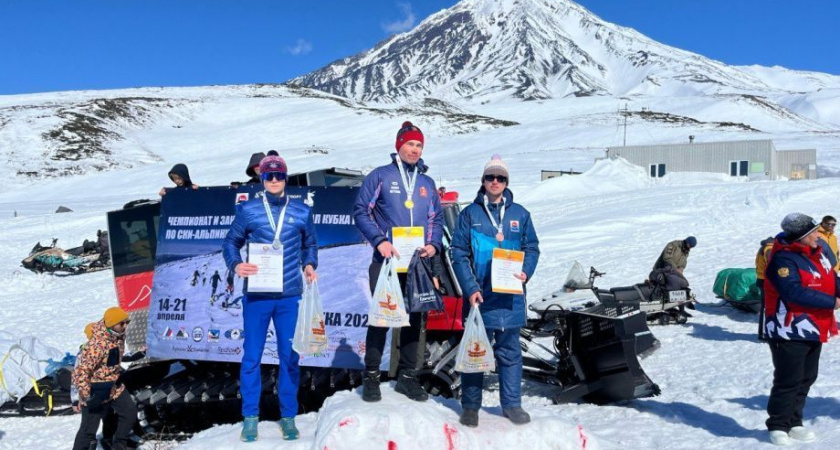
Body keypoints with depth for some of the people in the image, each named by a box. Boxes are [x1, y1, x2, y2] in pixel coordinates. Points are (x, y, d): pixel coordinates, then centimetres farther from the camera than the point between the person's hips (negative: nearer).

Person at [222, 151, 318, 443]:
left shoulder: (302, 212, 6)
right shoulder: (247, 210, 3)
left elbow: (310, 246, 16)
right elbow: (231, 243, 8)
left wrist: (309, 265, -2)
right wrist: (236, 265, -10)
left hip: (290, 296, 1)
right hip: (256, 295, -1)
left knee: (289, 357, 6)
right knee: (252, 356, 4)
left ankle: (288, 416, 18)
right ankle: (250, 416, 16)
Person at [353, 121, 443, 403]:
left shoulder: (427, 183, 14)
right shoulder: (381, 176, 0)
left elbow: (436, 219, 17)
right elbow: (361, 211, -3)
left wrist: (434, 245, -1)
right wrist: (379, 241, -15)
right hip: (386, 262, -4)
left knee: (414, 320, 9)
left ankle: (407, 376, 20)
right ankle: (371, 377, 11)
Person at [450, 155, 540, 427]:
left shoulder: (520, 214, 9)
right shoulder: (470, 213, 2)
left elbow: (532, 248, 11)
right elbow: (459, 253, -1)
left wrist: (525, 272, -9)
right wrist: (470, 288, -11)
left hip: (510, 297, 2)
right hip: (479, 295, -2)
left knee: (510, 352, 9)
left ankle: (512, 404, 20)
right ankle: (470, 406, 16)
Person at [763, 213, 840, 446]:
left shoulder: (816, 253, 8)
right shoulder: (783, 260, -19)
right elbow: (795, 292, -29)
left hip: (814, 330, 9)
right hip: (790, 332, -9)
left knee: (806, 379, 15)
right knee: (789, 381, -3)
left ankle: (793, 423, 27)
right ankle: (778, 426, 10)